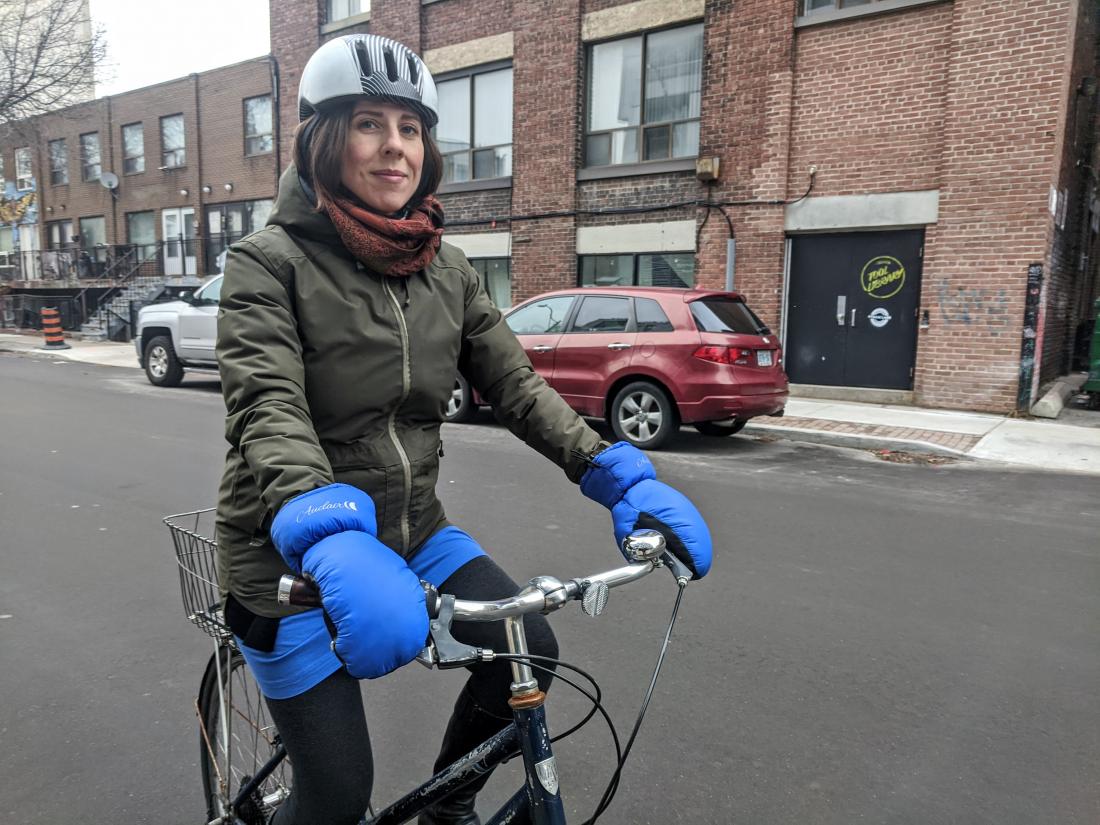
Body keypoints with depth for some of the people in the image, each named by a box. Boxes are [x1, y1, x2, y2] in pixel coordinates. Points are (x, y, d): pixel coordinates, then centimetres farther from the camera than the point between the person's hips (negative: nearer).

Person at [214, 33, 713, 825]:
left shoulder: (448, 270, 3)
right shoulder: (269, 262, -13)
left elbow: (515, 382, -3)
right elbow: (266, 409, -26)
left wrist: (619, 476, -16)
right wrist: (331, 540, -45)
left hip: (410, 530, 5)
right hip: (294, 553, -4)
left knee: (530, 650, -9)